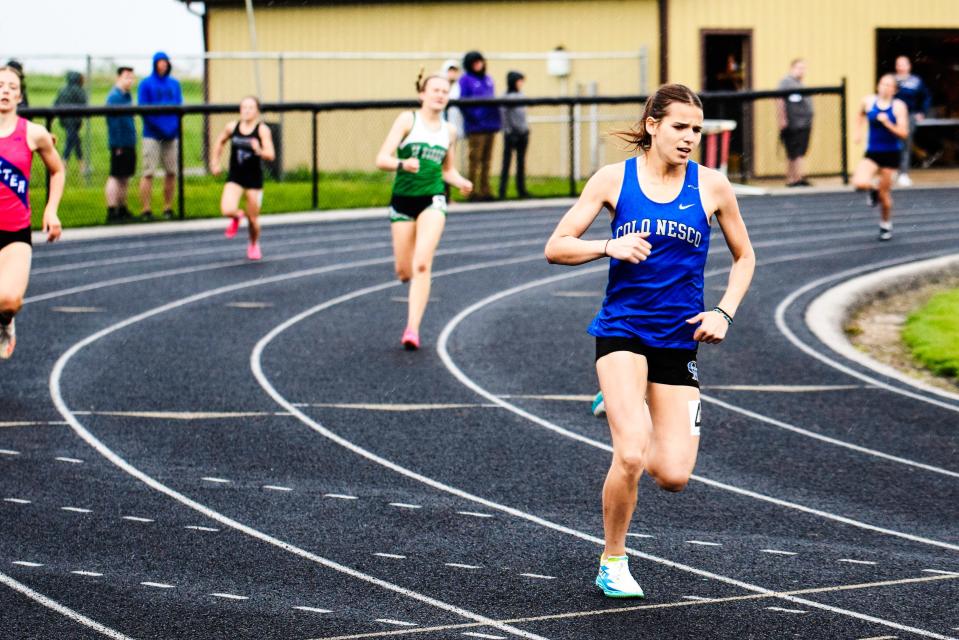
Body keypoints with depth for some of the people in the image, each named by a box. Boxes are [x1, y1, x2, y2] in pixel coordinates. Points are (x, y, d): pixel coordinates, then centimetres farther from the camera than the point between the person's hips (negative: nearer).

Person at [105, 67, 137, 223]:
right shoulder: (114, 97, -14)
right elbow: (113, 122, -18)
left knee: (125, 178, 14)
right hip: (119, 144, -9)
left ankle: (122, 209, 22)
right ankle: (112, 211, -8)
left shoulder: (127, 96, 14)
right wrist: (118, 146, -20)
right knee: (116, 177, -8)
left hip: (129, 144, 9)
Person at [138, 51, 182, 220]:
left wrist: (175, 127, -7)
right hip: (152, 135, -5)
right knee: (148, 173, -8)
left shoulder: (174, 84, 13)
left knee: (171, 173, 6)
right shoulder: (146, 84, -1)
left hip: (171, 135, 5)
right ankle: (145, 209, -7)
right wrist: (158, 126, -17)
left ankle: (168, 207, 16)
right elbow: (143, 108, -7)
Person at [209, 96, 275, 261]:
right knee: (227, 210, -20)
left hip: (254, 179, -2)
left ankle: (254, 245, 37)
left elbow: (271, 155, -19)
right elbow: (219, 142, 17)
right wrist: (214, 162, 14)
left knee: (253, 218, 6)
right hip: (235, 177, 2)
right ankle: (237, 217, 19)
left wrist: (259, 151, -40)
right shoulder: (232, 127, -3)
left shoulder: (262, 130, -12)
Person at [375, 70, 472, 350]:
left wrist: (461, 182, 1)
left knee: (422, 265, -18)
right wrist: (402, 164, -31)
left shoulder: (448, 130, 10)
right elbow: (382, 159, -10)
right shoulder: (408, 120, -3)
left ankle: (412, 329, -20)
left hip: (433, 200, 1)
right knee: (404, 271, 6)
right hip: (403, 200, -1)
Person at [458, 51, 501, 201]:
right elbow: (463, 102, -10)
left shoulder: (488, 80, 17)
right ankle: (472, 191, -3)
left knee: (486, 160, 10)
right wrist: (473, 117, -20)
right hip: (476, 127, -7)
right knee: (475, 159, -6)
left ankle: (485, 190, 14)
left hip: (490, 125, 7)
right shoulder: (466, 80, -3)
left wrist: (497, 120, 8)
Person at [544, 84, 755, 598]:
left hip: (680, 339, 2)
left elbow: (744, 257, 15)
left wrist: (724, 313, -1)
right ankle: (613, 564, 1)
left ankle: (627, 412, 31)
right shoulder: (614, 179, -3)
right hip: (622, 330, -2)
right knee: (630, 457, -22)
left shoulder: (711, 186, 1)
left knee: (673, 475, -5)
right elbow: (556, 247, -1)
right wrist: (610, 246, -19)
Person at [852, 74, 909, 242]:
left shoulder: (898, 106, -10)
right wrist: (858, 132, 17)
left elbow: (903, 133, -16)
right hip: (872, 152, 2)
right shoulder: (869, 101, -3)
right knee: (860, 183, -23)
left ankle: (885, 225, 29)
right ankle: (873, 192, 16)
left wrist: (887, 123, -27)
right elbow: (862, 115, 22)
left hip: (891, 153, -2)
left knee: (884, 192, 5)